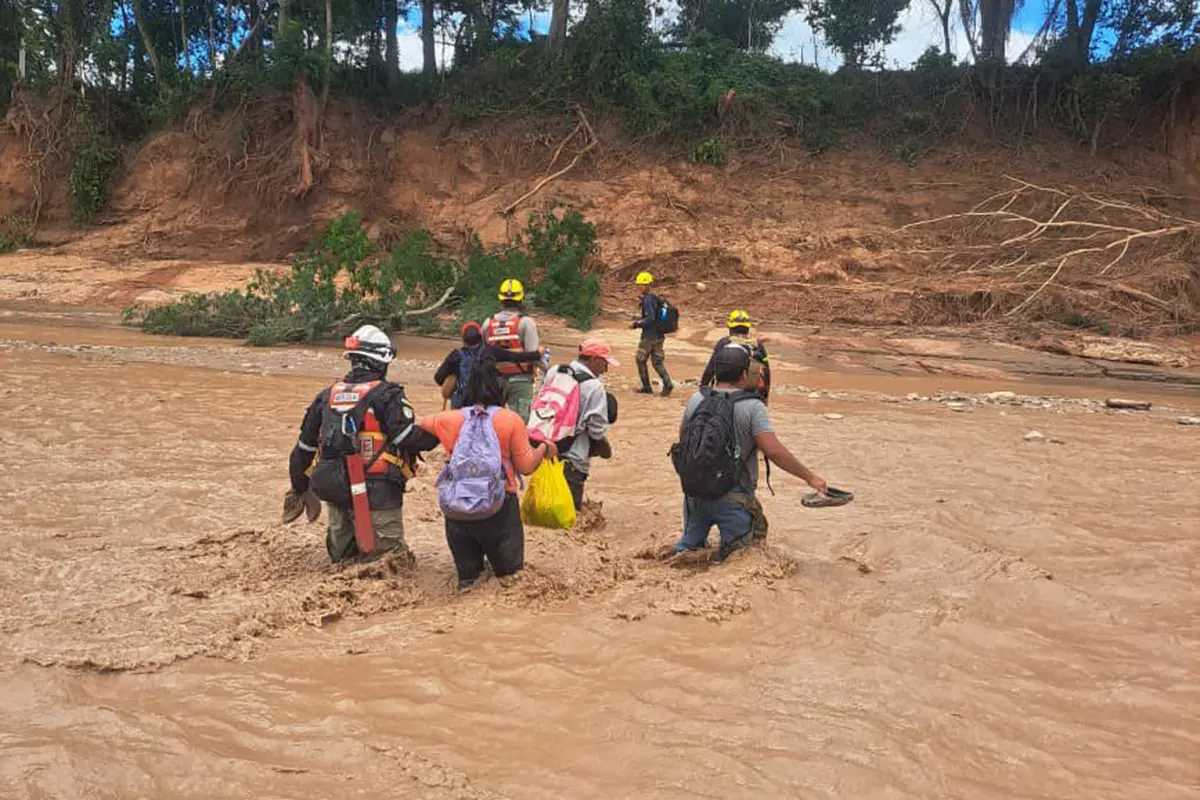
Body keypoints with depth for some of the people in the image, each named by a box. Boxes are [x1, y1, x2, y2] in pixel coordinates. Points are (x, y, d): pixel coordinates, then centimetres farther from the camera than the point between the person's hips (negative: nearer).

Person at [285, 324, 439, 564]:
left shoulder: (327, 396, 11)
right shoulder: (387, 395, -8)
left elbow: (304, 448, 16)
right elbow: (409, 439, -17)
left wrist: (299, 489, 27)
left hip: (336, 493, 6)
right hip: (378, 494, -6)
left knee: (342, 557, 22)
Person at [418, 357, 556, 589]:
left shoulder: (449, 419, 1)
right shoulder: (511, 420, -6)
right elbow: (526, 466, -3)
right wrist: (545, 448, 15)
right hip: (499, 506, -2)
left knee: (467, 574, 18)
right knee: (509, 571, 15)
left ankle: (468, 578, -4)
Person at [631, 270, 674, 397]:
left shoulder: (647, 300, -18)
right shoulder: (655, 298, 11)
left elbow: (650, 318, -24)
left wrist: (637, 324, -14)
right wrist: (640, 319, 18)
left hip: (649, 336, -8)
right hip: (659, 335, 8)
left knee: (641, 360, 7)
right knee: (657, 361, 10)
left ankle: (647, 387, 12)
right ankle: (667, 383, -5)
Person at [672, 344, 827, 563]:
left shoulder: (696, 400, 1)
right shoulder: (752, 407, -14)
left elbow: (682, 437, 14)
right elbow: (773, 450, -21)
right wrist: (809, 476, -14)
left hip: (694, 491, 5)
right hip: (732, 498, -5)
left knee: (690, 545, 23)